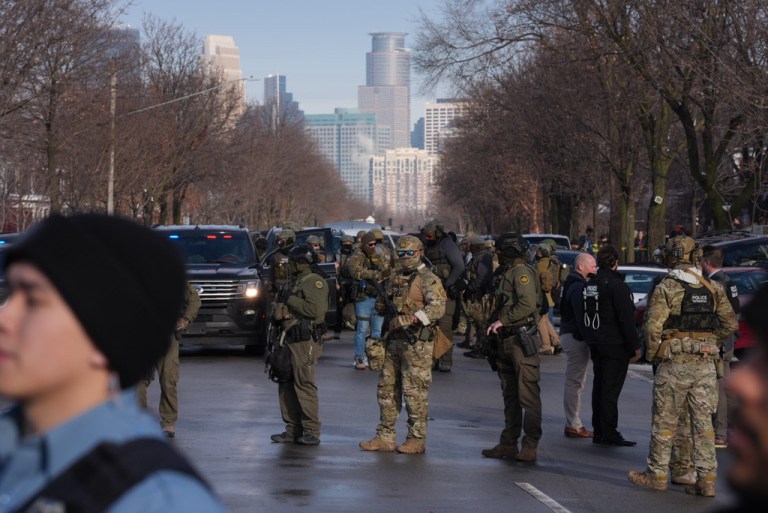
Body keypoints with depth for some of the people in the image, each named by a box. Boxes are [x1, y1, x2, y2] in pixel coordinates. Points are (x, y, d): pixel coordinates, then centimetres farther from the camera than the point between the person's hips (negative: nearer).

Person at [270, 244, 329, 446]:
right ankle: (293, 430, 16)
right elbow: (285, 308, 22)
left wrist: (291, 301, -12)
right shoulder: (297, 281, 20)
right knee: (286, 385, 10)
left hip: (306, 340, -10)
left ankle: (312, 432, -6)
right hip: (291, 339, 10)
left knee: (304, 384, -10)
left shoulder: (314, 281, -10)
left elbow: (315, 309, -23)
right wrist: (280, 309, -1)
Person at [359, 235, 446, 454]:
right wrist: (382, 306, 4)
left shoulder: (428, 280, -8)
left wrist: (411, 319, -30)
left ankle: (417, 440, 3)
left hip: (417, 343, -8)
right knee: (387, 389, 9)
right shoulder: (396, 279, 17)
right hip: (394, 340, 8)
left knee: (415, 393, -4)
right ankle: (385, 437, 15)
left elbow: (438, 307, -22)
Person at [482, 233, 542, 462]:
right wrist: (494, 326, 8)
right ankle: (508, 443, 17)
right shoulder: (504, 273, 18)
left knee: (528, 395, -8)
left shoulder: (522, 272, -10)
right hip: (504, 340, 10)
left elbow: (528, 305, -21)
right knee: (509, 395, 12)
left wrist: (502, 321, -15)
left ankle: (530, 445, -9)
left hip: (521, 340, -10)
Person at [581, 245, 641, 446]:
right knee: (611, 388, -7)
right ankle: (609, 433, -7)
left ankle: (599, 431, 15)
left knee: (599, 386, 12)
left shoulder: (590, 284, 11)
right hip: (615, 346, -8)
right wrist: (635, 346, -12)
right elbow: (626, 319, -17)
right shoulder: (616, 285, -15)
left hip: (595, 344, 8)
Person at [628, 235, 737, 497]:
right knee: (703, 421, 6)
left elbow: (653, 327, -14)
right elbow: (730, 324, 8)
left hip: (674, 364, -4)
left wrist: (653, 355, 1)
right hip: (705, 365, 4)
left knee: (664, 421, 6)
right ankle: (706, 478, 4)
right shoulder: (713, 288, 5)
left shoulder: (665, 289, -9)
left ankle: (657, 474, 15)